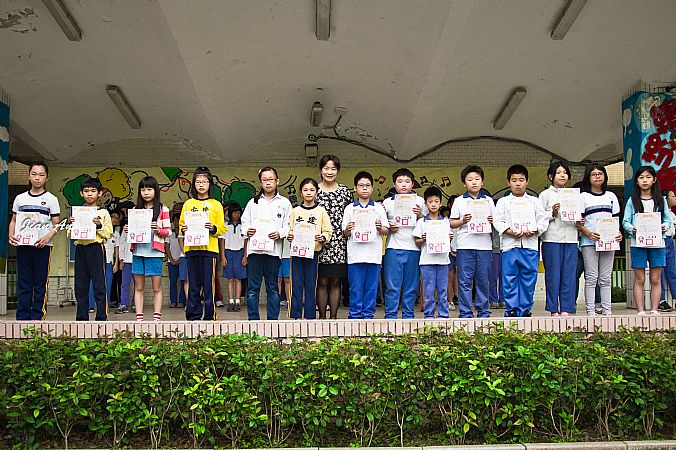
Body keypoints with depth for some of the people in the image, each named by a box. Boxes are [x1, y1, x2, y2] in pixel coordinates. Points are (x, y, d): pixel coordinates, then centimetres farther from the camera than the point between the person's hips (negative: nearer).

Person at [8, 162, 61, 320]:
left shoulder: (51, 199, 3)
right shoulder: (20, 198, 12)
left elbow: (56, 224, 2)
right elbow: (13, 220, 16)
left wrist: (47, 237, -16)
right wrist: (11, 235, -2)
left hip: (42, 246, -3)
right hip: (22, 244, 3)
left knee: (40, 283, -1)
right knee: (23, 283, 6)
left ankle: (38, 317, 4)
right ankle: (22, 317, 11)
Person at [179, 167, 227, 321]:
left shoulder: (216, 205, 8)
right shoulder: (188, 204, 14)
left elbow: (223, 228, 5)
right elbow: (181, 224, 15)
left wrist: (213, 228, -14)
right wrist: (183, 229, -6)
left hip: (209, 248, -2)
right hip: (191, 248, 2)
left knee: (208, 283, -3)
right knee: (193, 284, 5)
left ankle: (209, 315, 4)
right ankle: (194, 315, 11)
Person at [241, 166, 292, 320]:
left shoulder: (284, 202, 9)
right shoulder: (253, 202, 15)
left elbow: (289, 225, 4)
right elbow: (244, 221, 15)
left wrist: (280, 233, -13)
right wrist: (247, 230, -4)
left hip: (273, 249, -1)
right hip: (254, 248, 2)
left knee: (273, 288, 4)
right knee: (253, 287, 1)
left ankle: (273, 320, 11)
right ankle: (253, 320, 7)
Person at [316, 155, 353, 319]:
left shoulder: (345, 191, 10)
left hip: (339, 243, 2)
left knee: (336, 281, 6)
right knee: (322, 281, 0)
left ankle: (334, 316, 14)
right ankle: (322, 316, 10)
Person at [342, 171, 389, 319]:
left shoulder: (378, 208, 11)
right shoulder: (349, 208, 9)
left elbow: (386, 230, 8)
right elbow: (344, 234, 8)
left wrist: (380, 228, -12)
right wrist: (348, 230, -13)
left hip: (374, 254, 1)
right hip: (355, 255, -1)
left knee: (371, 288, 4)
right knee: (355, 288, 1)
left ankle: (368, 315, 13)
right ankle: (354, 315, 11)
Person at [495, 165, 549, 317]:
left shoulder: (534, 201, 15)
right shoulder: (503, 202, 11)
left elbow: (543, 220, 8)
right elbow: (498, 222, 1)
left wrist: (534, 231, -11)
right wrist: (511, 232, -14)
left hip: (530, 245, 1)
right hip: (509, 244, -1)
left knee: (529, 279, 3)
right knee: (510, 279, -1)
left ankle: (525, 309, 12)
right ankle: (511, 309, 7)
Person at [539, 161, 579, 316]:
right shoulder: (545, 194, 6)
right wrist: (552, 213, -15)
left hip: (570, 238, 4)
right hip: (552, 238, -4)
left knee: (569, 274, 2)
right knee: (553, 274, -2)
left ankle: (566, 309, 7)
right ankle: (553, 309, 4)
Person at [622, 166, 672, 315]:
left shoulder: (661, 200, 10)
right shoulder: (632, 201, 6)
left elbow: (667, 219, 11)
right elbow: (625, 221, 3)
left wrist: (665, 227, -10)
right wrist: (632, 229, -15)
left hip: (657, 243, 1)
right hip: (638, 243, -1)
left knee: (656, 279, 3)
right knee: (639, 279, 0)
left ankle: (654, 310, 9)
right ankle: (641, 311, 4)